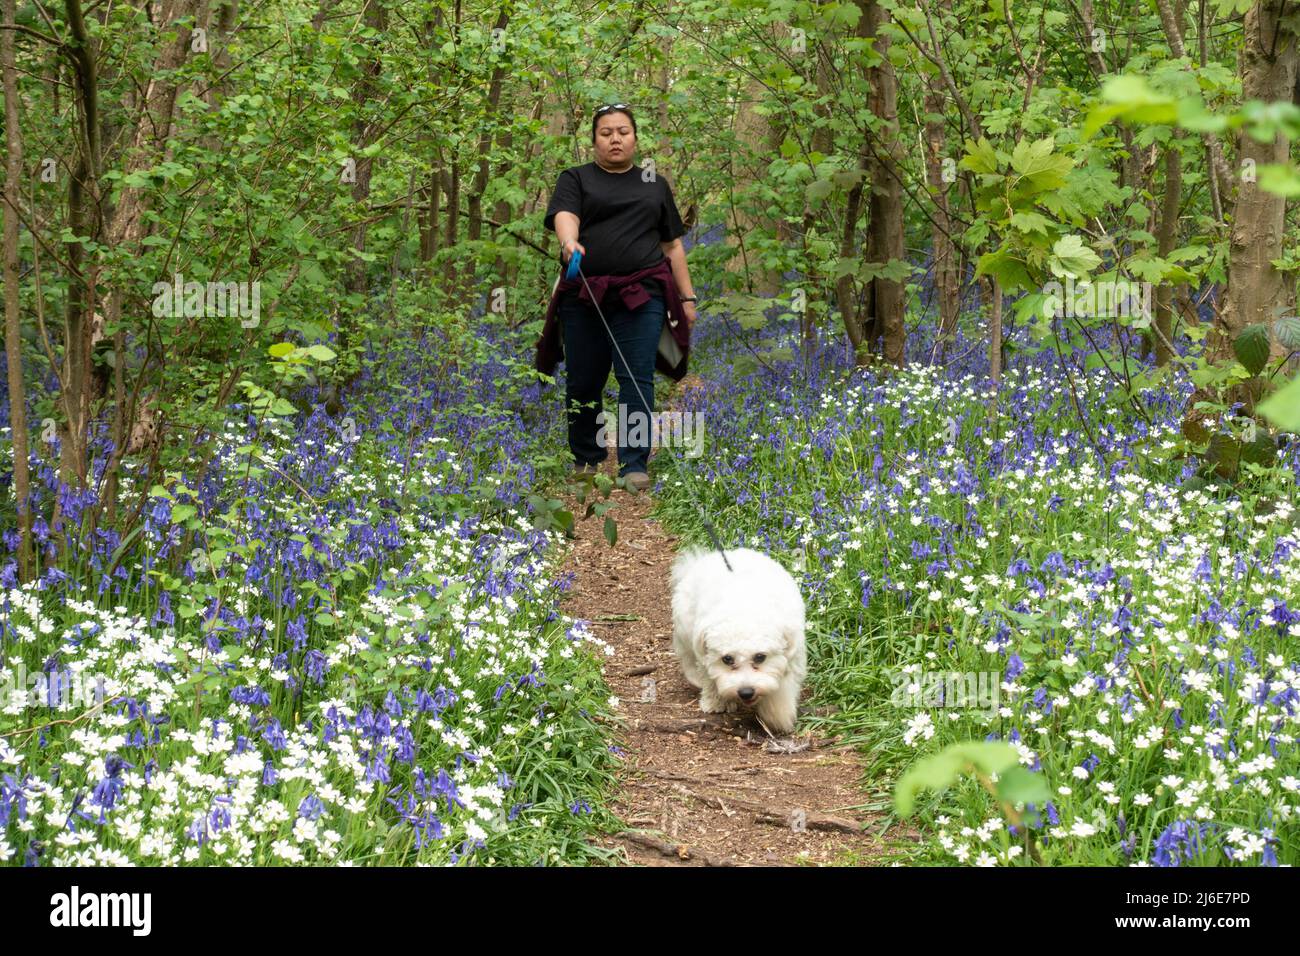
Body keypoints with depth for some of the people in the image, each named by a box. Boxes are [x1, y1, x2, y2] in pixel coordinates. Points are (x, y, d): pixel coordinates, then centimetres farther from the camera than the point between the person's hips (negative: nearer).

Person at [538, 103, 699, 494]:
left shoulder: (655, 183, 16)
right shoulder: (576, 179, 8)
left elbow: (673, 245, 16)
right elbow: (564, 216, -13)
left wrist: (687, 297, 10)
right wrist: (569, 243, -35)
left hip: (642, 297, 0)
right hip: (584, 299, 0)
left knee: (637, 379, -7)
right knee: (583, 383, 5)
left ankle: (634, 464, -6)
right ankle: (585, 460, 20)